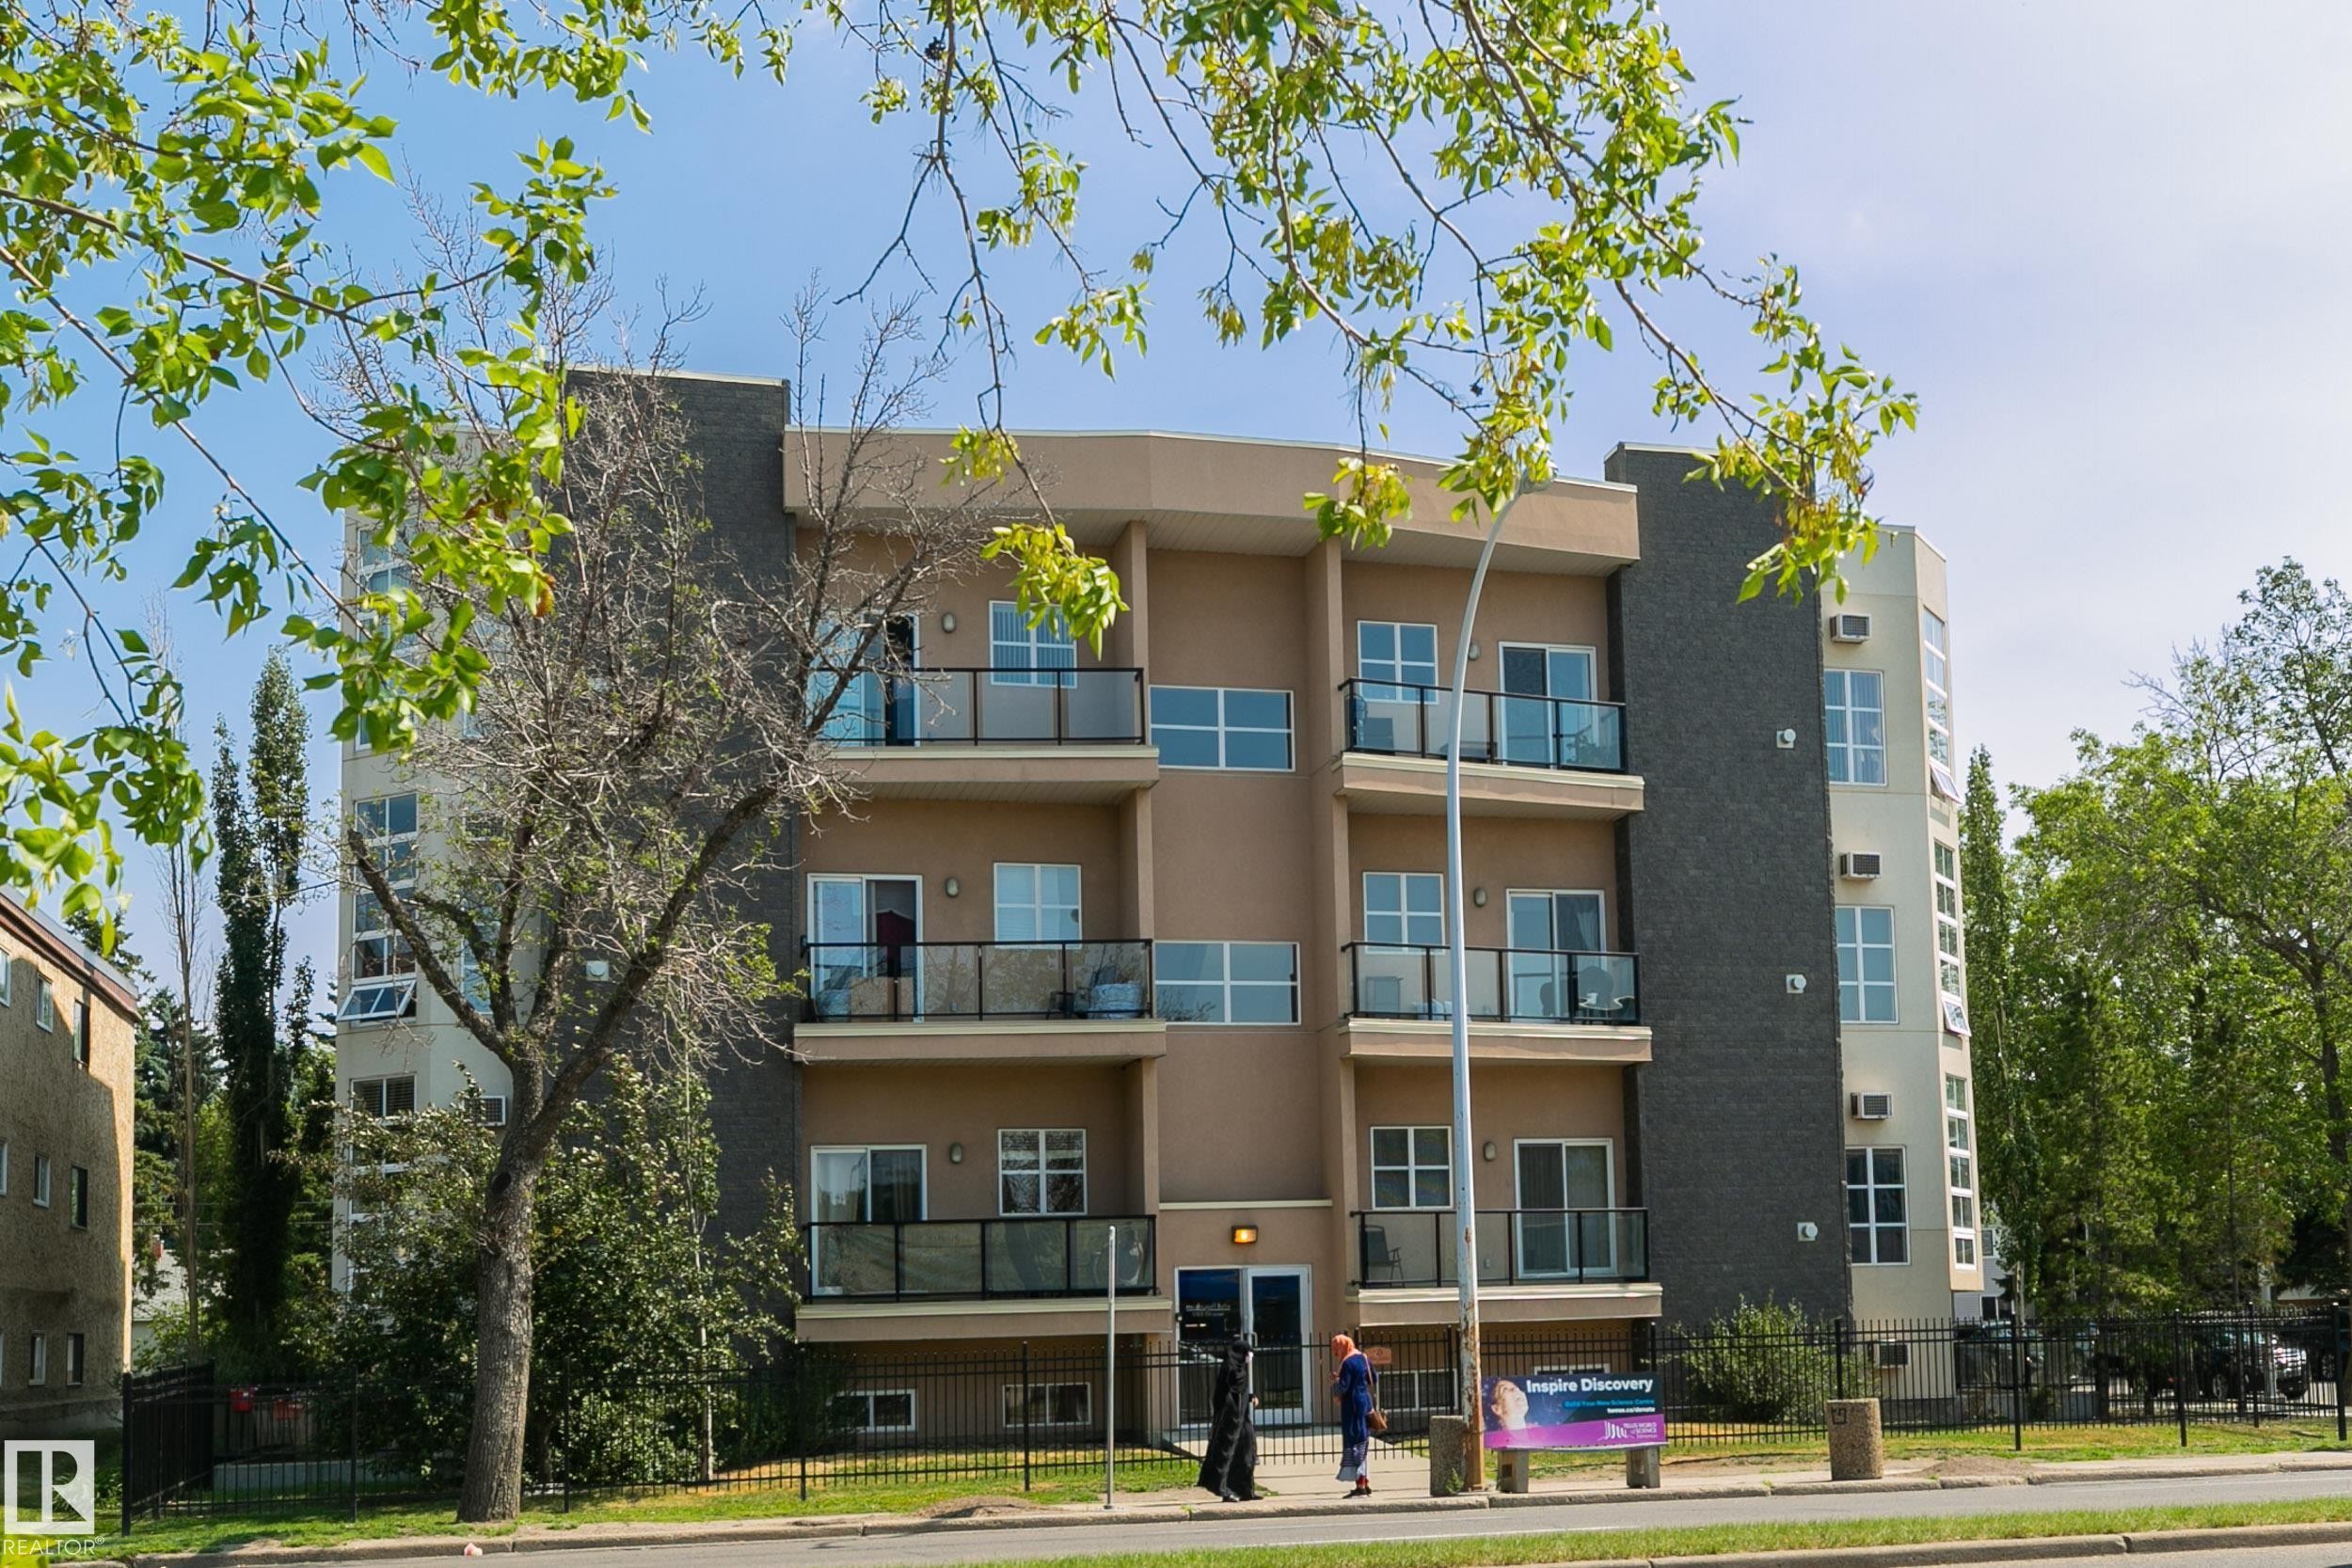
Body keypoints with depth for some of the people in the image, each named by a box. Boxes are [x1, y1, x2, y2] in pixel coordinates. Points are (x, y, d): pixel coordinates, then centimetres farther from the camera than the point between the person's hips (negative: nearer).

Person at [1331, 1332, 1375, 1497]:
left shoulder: (1348, 1363, -16)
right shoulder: (1364, 1358, 9)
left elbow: (1343, 1387, -19)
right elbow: (1373, 1380, 16)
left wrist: (1334, 1382, 0)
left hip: (1352, 1407, -9)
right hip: (1366, 1403, 9)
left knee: (1355, 1444, -5)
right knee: (1364, 1443, 15)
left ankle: (1360, 1486, -6)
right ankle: (1365, 1484, 19)